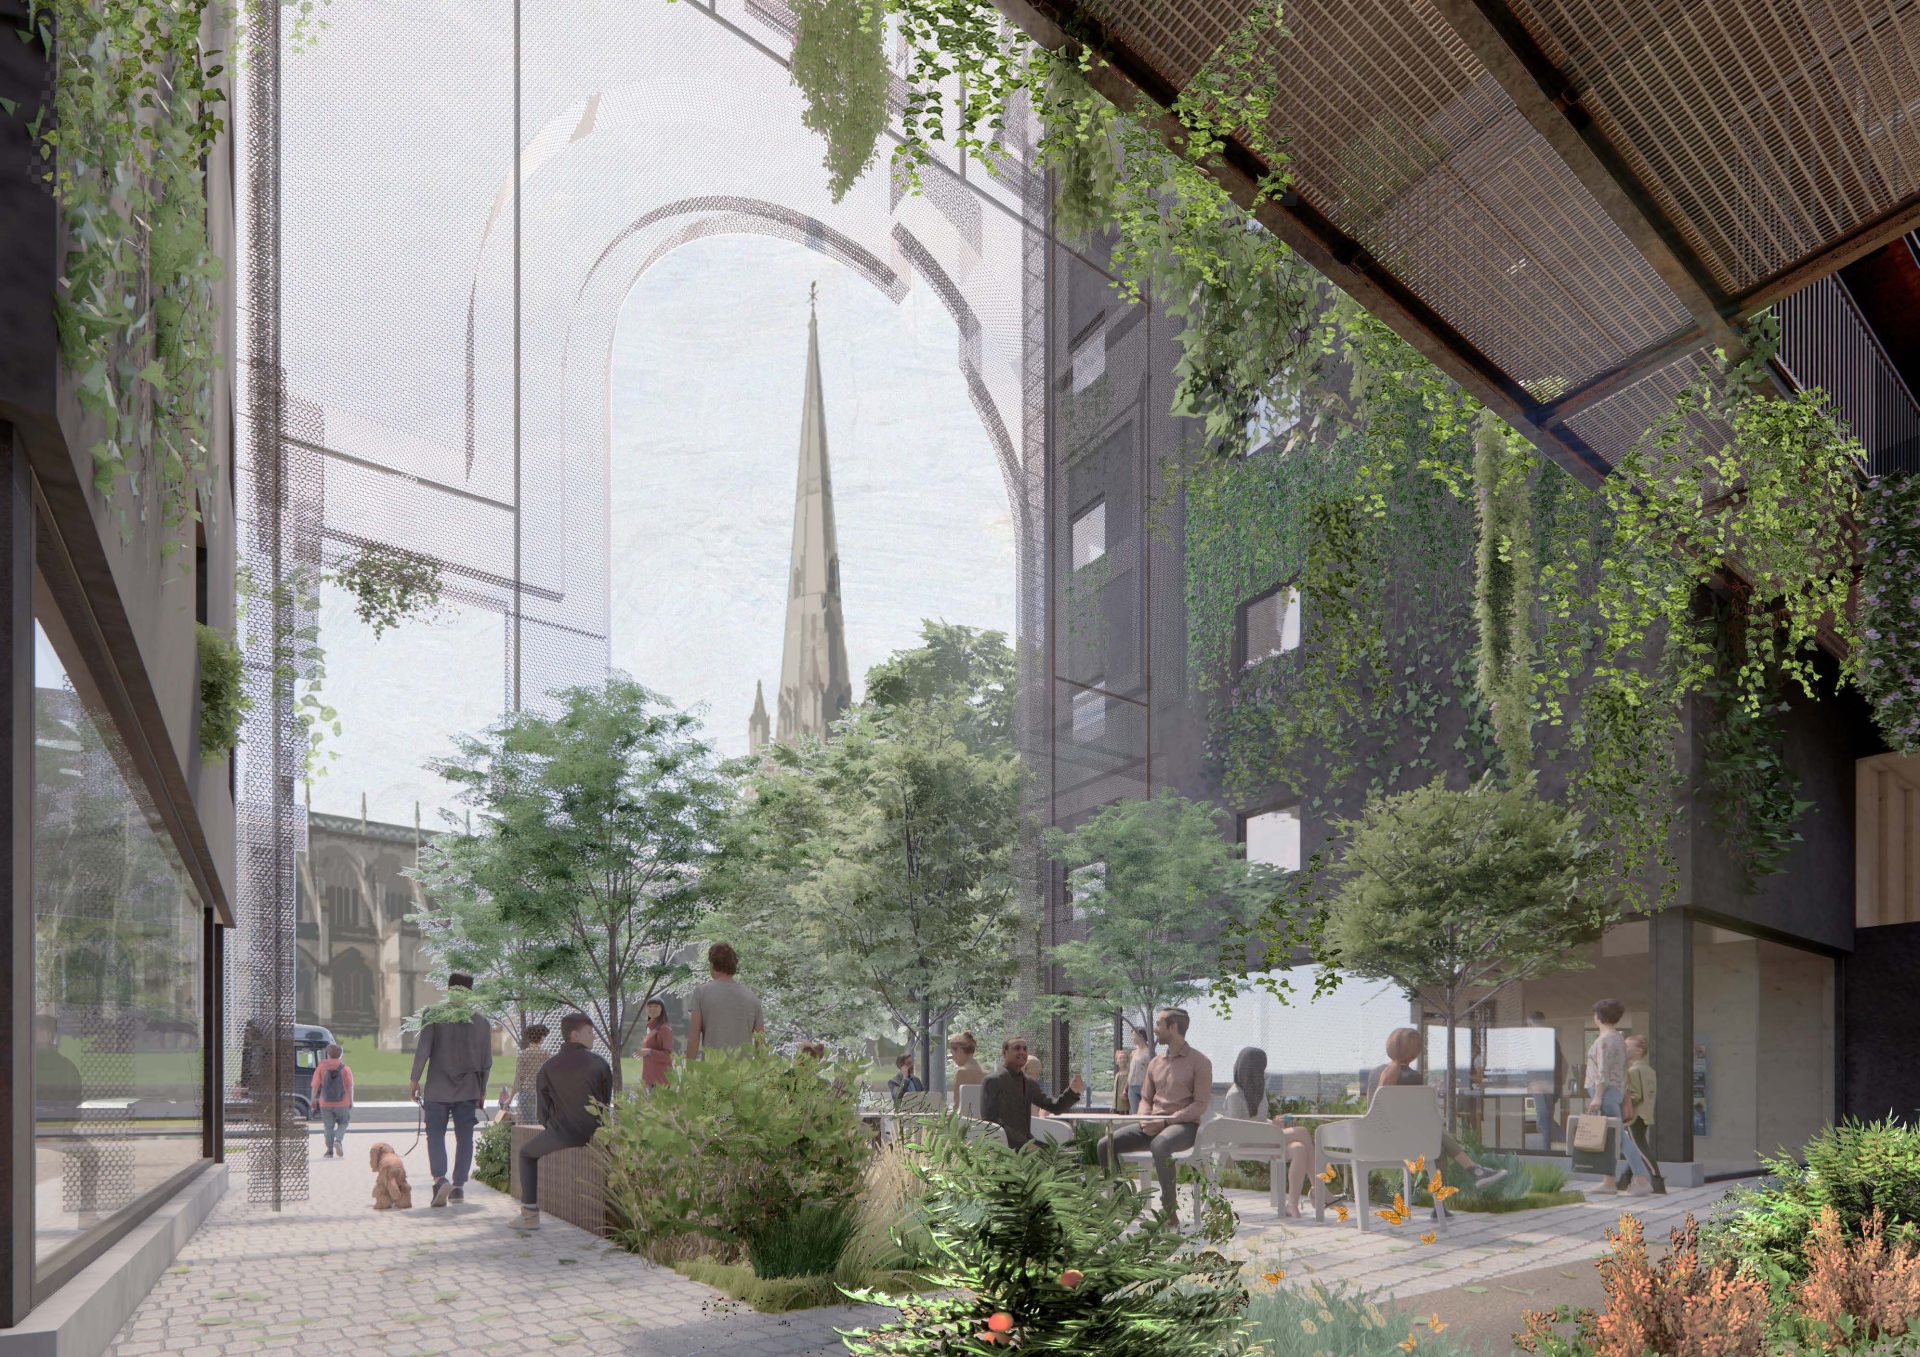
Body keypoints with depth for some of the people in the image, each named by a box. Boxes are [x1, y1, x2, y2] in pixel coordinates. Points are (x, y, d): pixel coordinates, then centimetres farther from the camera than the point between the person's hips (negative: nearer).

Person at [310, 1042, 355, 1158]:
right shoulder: (345, 1068, -3)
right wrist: (351, 1101, 0)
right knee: (343, 1124, 15)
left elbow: (315, 1085, -3)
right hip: (342, 1103, 0)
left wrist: (313, 1099, 7)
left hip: (326, 1103, 1)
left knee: (328, 1127, 11)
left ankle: (330, 1151, 10)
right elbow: (350, 1086, -7)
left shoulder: (321, 1067, -2)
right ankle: (338, 1140, -11)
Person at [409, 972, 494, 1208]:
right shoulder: (482, 1021, 4)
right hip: (468, 1091, 2)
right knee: (464, 1137, 8)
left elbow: (423, 1049, -10)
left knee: (435, 1135, 5)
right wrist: (482, 1091, 17)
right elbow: (487, 1061, 7)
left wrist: (414, 1079, 1)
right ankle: (459, 1186, 7)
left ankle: (440, 1178, -14)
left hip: (438, 1089, -2)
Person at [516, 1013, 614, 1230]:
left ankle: (530, 1214, 17)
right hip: (594, 1134, 1)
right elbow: (606, 1101, 8)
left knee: (526, 1153, 25)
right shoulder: (600, 1064, 0)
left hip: (562, 1135, -1)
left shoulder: (548, 1068, 1)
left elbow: (543, 1106, 8)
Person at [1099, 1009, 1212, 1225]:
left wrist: (1165, 1121, -19)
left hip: (1184, 1125, -6)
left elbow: (1200, 1104, -10)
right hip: (1153, 1125, 6)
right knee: (1106, 1145, -13)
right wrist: (1145, 1119, -4)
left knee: (1159, 1145, -40)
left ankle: (1169, 1210, -28)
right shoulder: (1155, 1063, 17)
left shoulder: (1199, 1062, -2)